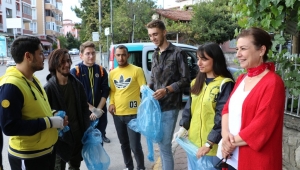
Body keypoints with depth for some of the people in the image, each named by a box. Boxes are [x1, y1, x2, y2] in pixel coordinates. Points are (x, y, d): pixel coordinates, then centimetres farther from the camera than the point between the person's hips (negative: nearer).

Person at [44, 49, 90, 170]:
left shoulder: (77, 84, 0)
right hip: (59, 137, -4)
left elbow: (84, 108, 6)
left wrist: (86, 130, 1)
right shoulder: (49, 88, -14)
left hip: (78, 135, 4)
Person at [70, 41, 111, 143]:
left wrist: (98, 109, -9)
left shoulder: (101, 71, 4)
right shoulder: (75, 71, -6)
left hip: (100, 112, 3)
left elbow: (105, 92, 2)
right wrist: (92, 109, -14)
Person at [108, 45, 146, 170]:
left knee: (135, 145, -3)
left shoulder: (137, 70, -7)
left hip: (133, 113, -5)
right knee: (124, 144, 18)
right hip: (117, 114, 5)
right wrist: (111, 103, 1)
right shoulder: (112, 73, 9)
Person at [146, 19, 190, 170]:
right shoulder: (155, 55, 15)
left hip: (169, 106, -6)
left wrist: (166, 90, -19)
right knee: (161, 143, 15)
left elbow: (185, 80, -8)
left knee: (164, 145, -2)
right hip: (156, 105, 7)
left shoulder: (177, 53, -6)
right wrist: (148, 87, 0)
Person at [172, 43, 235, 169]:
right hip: (194, 140, 7)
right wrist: (183, 127, 3)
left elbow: (223, 117, -18)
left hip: (213, 145, -6)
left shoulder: (225, 84, -13)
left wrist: (209, 143, -20)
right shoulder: (196, 82, 9)